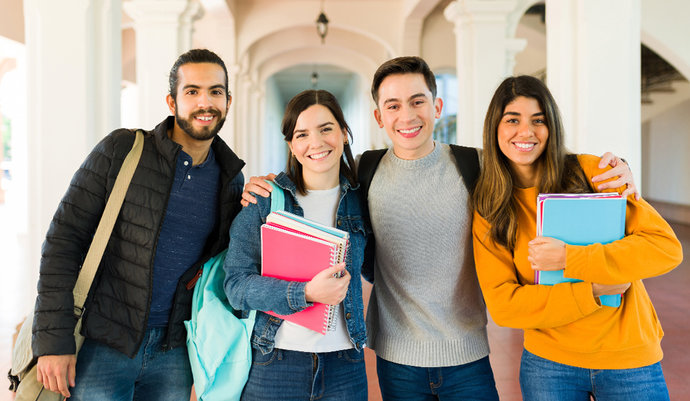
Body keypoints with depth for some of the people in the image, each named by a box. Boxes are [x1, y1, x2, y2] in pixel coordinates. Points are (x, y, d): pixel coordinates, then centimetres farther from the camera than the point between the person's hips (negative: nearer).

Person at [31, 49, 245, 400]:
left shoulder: (232, 180, 4)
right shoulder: (121, 151, -8)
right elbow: (63, 240, -9)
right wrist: (53, 340, -14)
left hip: (173, 353, 4)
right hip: (102, 345, -3)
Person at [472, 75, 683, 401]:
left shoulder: (591, 172, -8)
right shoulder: (488, 211, -5)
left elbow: (667, 247, -12)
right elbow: (502, 304, -10)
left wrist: (569, 259, -22)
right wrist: (592, 289, -18)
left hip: (630, 359, 0)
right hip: (548, 363, 1)